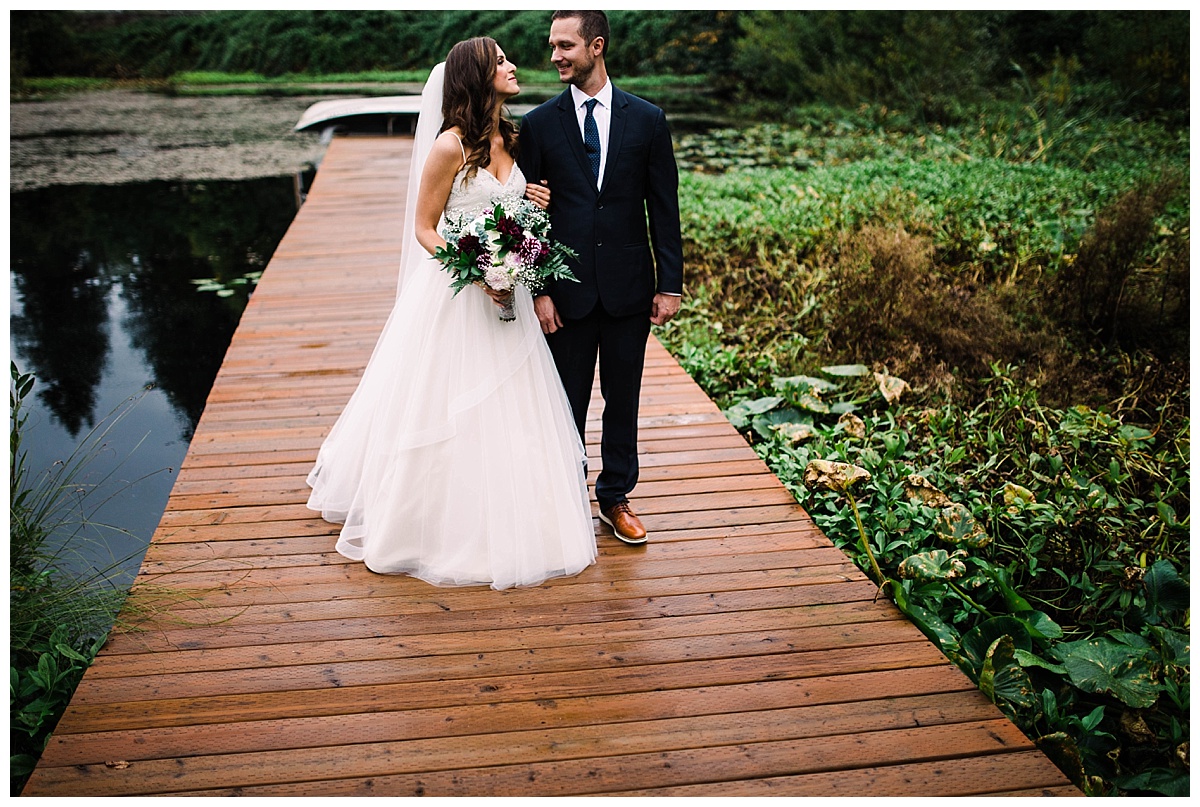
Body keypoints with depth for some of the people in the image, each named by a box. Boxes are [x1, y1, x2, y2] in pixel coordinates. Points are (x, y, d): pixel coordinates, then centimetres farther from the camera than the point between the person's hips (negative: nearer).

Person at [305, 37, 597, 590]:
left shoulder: (510, 139, 8)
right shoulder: (450, 145, -13)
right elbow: (424, 228, -10)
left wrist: (534, 207, 1)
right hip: (454, 295, -7)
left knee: (507, 414, 12)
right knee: (448, 413, 3)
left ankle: (502, 524, 28)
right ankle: (446, 528, 21)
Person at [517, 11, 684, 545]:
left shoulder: (647, 119, 2)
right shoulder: (539, 124, 1)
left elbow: (664, 208, 3)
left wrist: (669, 284, -2)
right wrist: (538, 291, -7)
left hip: (629, 286, 1)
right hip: (567, 289, -1)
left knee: (623, 399, 11)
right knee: (566, 403, 8)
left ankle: (615, 498, 26)